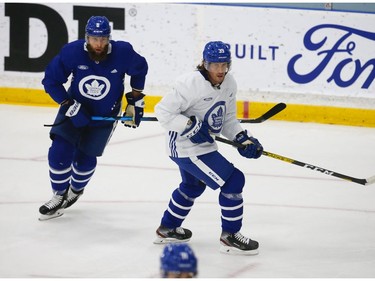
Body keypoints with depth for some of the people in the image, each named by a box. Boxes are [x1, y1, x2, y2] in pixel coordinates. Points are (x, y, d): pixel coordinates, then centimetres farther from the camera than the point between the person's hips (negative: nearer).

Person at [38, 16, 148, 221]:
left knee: (85, 157, 0)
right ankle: (59, 196, 9)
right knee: (59, 152, -12)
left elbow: (140, 69, 0)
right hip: (75, 107, 0)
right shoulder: (72, 52, -24)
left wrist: (135, 100, 1)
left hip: (105, 114, 0)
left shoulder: (123, 52, -23)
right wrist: (70, 106, -22)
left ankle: (76, 190, 33)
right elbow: (51, 81, -15)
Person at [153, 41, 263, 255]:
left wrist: (243, 138, -6)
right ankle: (230, 237, 0)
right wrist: (191, 126, -29)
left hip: (202, 144, 10)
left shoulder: (229, 84, -3)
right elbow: (163, 111, -24)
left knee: (193, 185, 32)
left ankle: (168, 229, 52)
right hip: (186, 148, -10)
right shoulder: (191, 84, -27)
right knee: (233, 180, -12)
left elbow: (228, 119, 8)